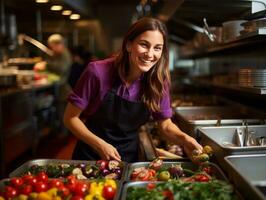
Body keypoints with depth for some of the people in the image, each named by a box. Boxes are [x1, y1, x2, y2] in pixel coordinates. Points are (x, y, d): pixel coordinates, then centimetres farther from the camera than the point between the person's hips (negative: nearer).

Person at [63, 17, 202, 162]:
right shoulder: (98, 72, -22)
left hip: (129, 158, 3)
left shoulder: (158, 82, -12)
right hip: (91, 156, -2)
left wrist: (184, 139, -21)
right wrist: (100, 145, -24)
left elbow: (165, 125, -2)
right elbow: (70, 118, -14)